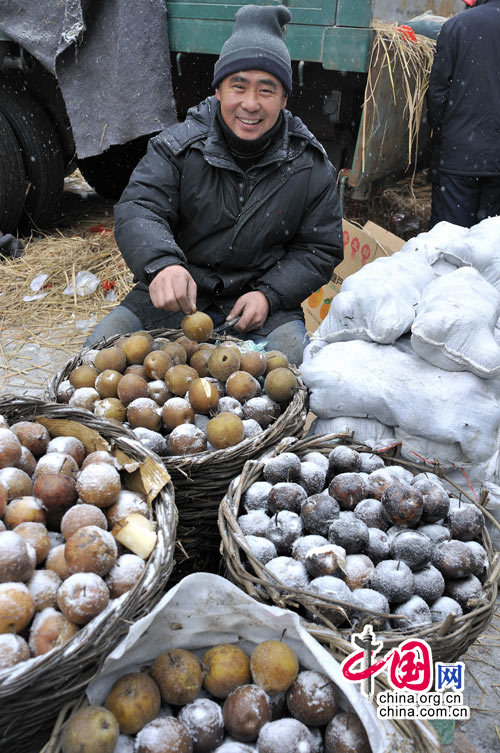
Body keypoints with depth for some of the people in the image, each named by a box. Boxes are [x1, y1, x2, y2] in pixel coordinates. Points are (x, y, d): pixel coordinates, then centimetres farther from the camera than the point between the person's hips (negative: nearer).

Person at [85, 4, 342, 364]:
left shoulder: (312, 168, -1)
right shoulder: (177, 146, -4)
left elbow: (320, 250, 4)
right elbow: (137, 212, -16)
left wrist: (269, 296, -14)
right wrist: (162, 264, -40)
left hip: (263, 303, 0)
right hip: (173, 294, 1)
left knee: (293, 358, -28)